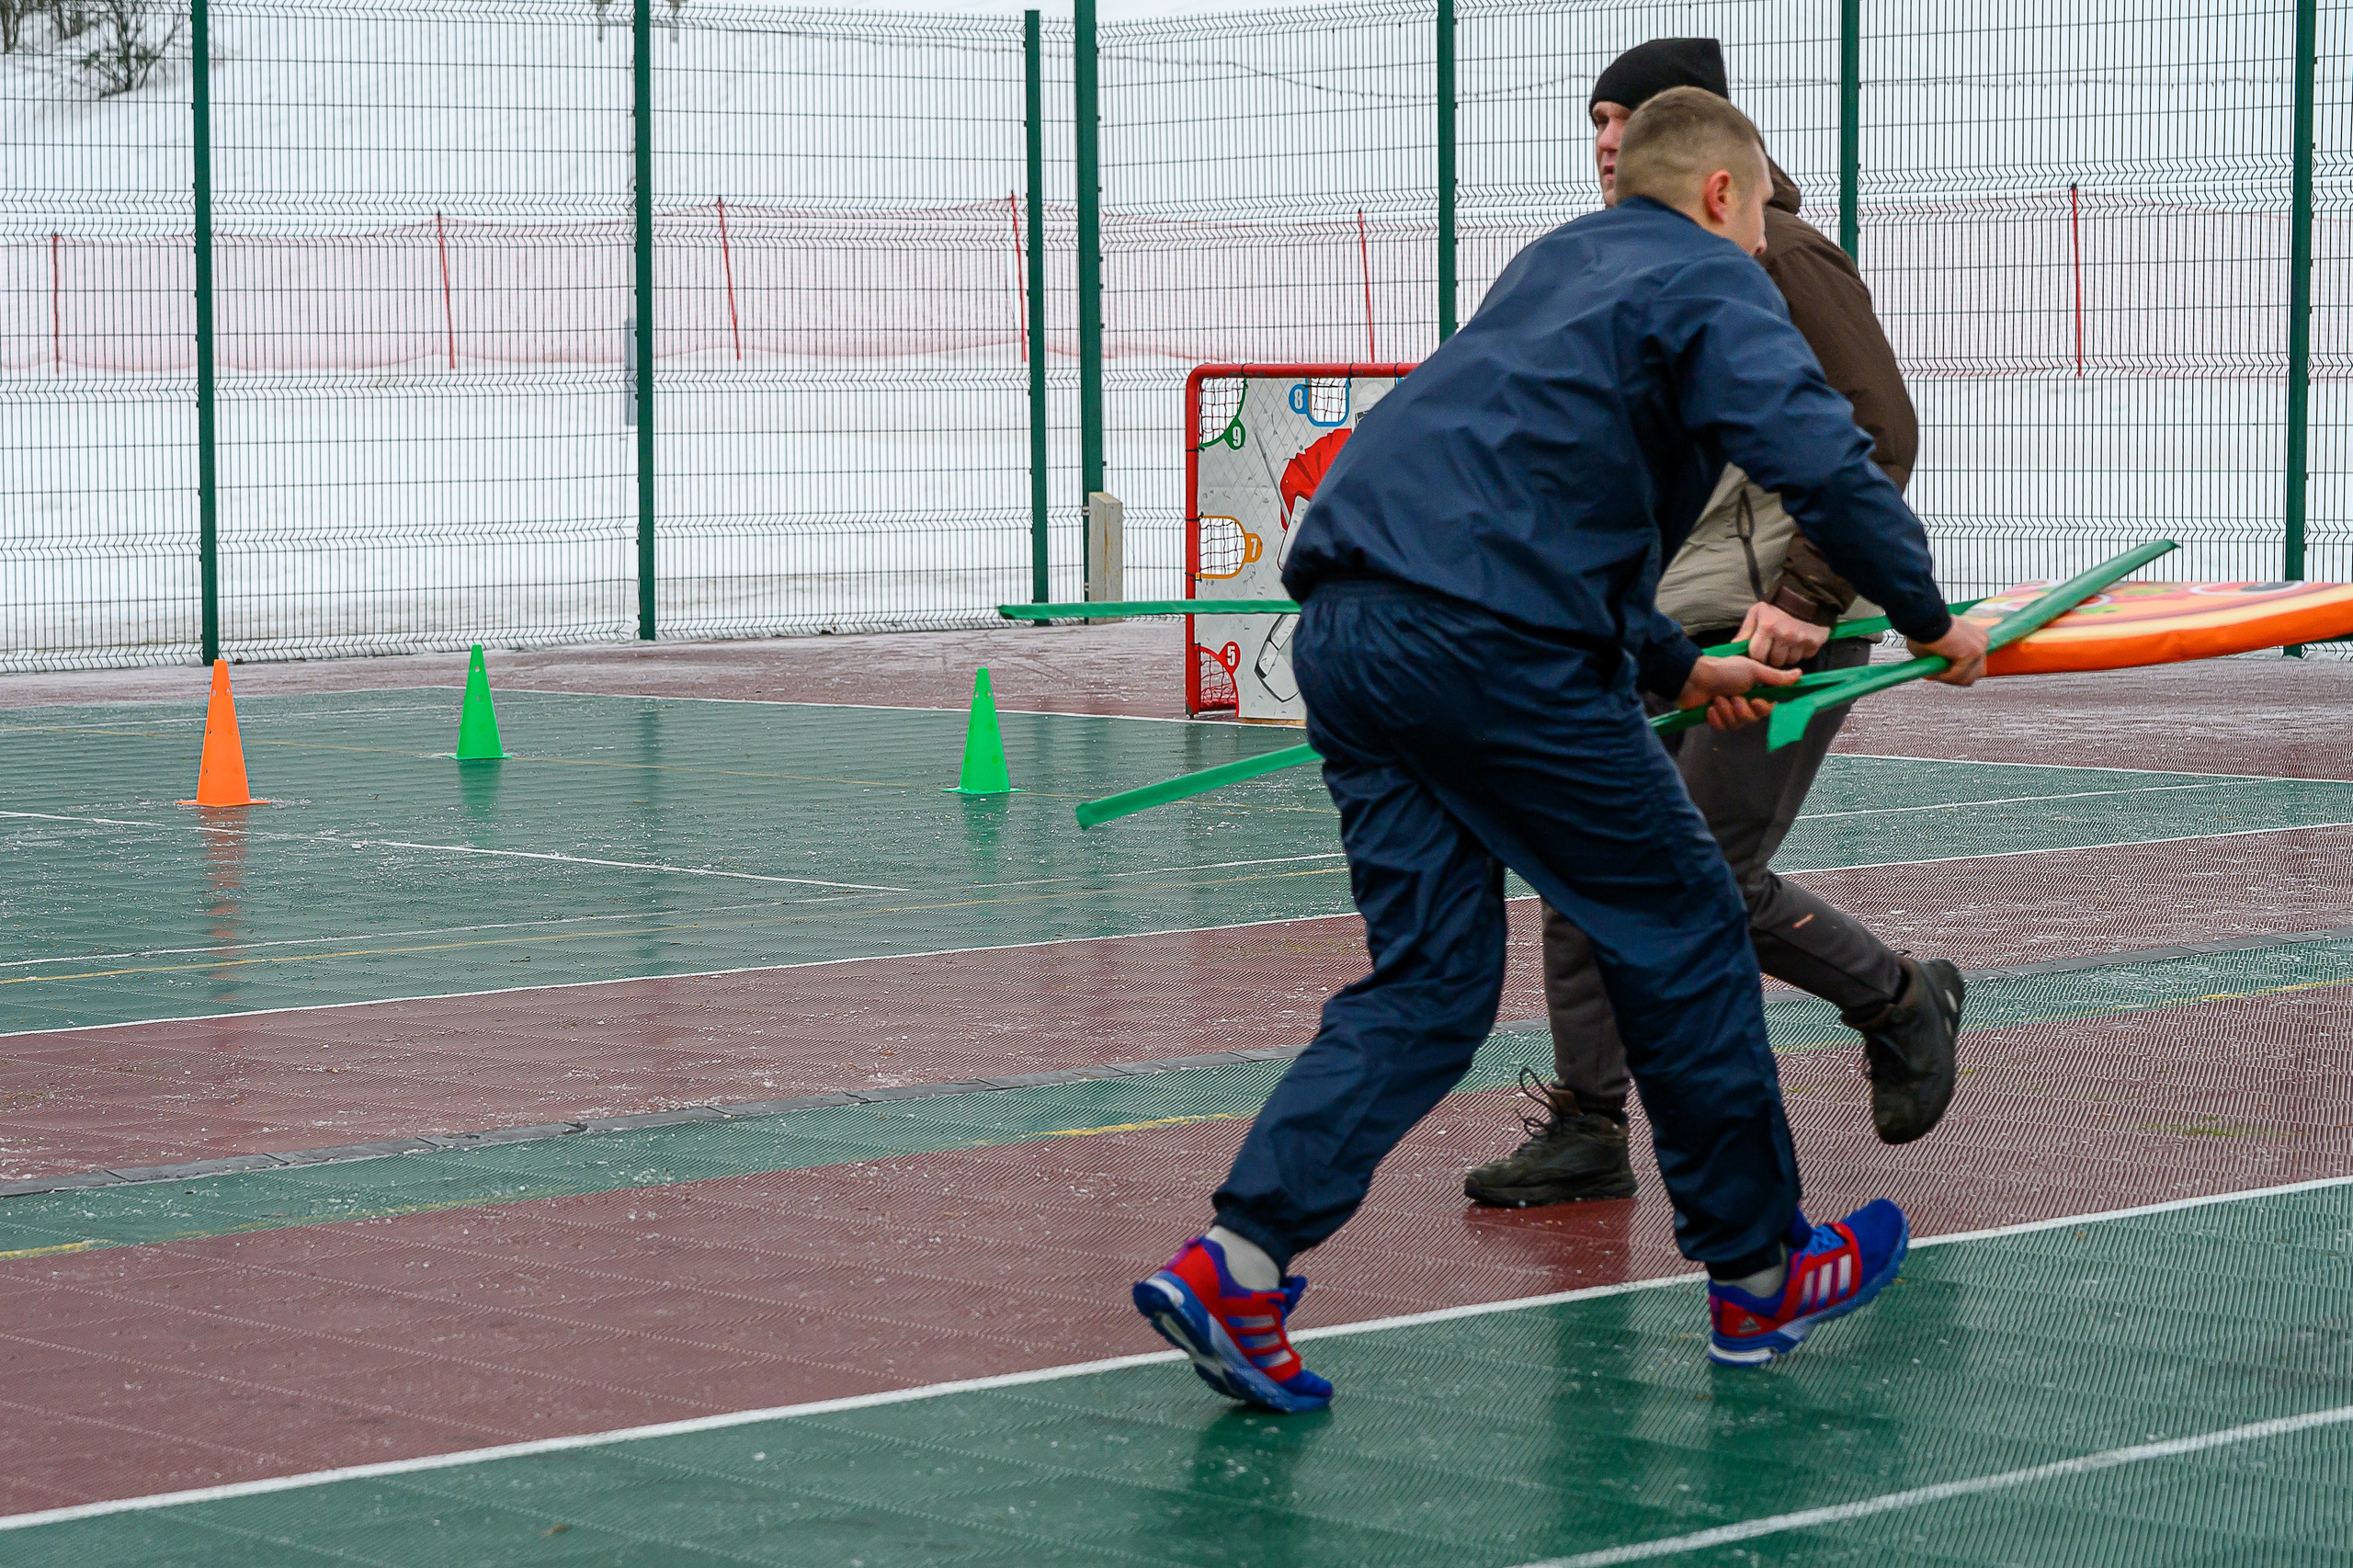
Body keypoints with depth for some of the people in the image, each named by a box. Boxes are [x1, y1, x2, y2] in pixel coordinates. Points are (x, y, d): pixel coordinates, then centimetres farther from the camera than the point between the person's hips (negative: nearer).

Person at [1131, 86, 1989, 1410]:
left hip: (1347, 628, 8)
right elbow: (1822, 458, -11)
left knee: (1431, 979, 9)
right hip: (1492, 643, -8)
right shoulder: (1710, 283, 5)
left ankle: (1237, 1265, -7)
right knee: (1683, 935, 8)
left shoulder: (1560, 266, 31)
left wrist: (1675, 667, 41)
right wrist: (1928, 618, 1)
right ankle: (1758, 1275, 18)